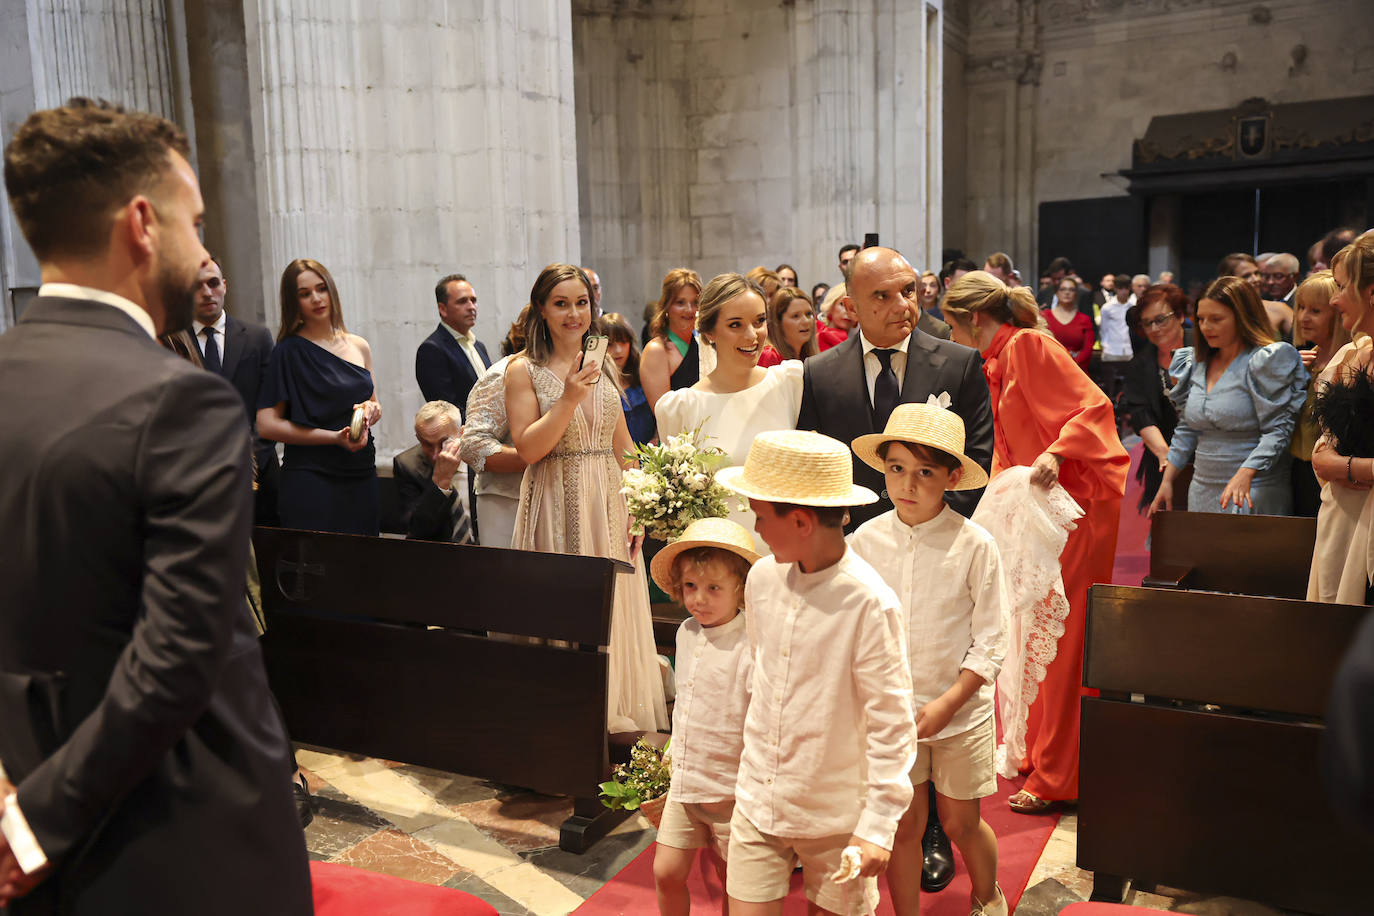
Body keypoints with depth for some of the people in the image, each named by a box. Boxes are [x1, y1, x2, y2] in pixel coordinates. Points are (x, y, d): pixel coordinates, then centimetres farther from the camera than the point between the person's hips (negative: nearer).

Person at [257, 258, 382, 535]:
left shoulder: (359, 347, 9)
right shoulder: (290, 352, -5)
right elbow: (267, 424, -11)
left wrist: (370, 409, -3)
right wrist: (334, 437, -18)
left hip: (361, 478, 5)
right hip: (312, 483, -5)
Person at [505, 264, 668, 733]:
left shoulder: (604, 365, 11)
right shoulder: (524, 370, -3)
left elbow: (622, 444, 14)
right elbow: (528, 448, -11)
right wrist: (569, 399, -20)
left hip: (608, 502, 5)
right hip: (557, 505, -4)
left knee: (612, 604, 8)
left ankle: (615, 712, 21)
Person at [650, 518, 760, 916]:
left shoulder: (751, 647, -23)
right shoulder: (686, 633, 1)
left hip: (732, 790, -6)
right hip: (684, 783, 6)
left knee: (734, 883, 11)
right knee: (666, 873, 12)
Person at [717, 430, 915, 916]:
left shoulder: (869, 602, -21)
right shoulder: (762, 577, -4)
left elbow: (891, 723, -16)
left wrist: (879, 826, -16)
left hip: (836, 815, -4)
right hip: (758, 803, 4)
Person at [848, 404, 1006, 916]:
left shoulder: (973, 545, -13)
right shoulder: (866, 540, -7)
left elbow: (990, 645, -10)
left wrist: (946, 703, -17)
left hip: (959, 711, -1)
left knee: (961, 822, 13)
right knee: (904, 822, 9)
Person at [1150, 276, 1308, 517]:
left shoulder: (1268, 360, -8)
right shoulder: (1196, 363, 11)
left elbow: (1277, 430, -16)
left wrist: (1244, 475, -28)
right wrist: (1167, 481, 10)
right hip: (1202, 491, 6)